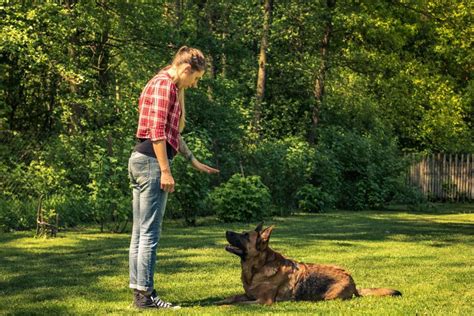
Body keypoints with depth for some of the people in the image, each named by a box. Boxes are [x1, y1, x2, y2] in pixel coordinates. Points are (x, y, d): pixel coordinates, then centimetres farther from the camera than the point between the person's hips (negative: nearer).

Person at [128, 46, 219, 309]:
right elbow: (157, 131, -18)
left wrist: (194, 162, 25)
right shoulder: (165, 84, -10)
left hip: (140, 160, 10)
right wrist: (165, 170, -18)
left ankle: (139, 291, 14)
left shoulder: (166, 85, 21)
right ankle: (145, 294, -4)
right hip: (152, 161, -10)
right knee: (150, 232, -7)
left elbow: (172, 133, 26)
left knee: (140, 232, 10)